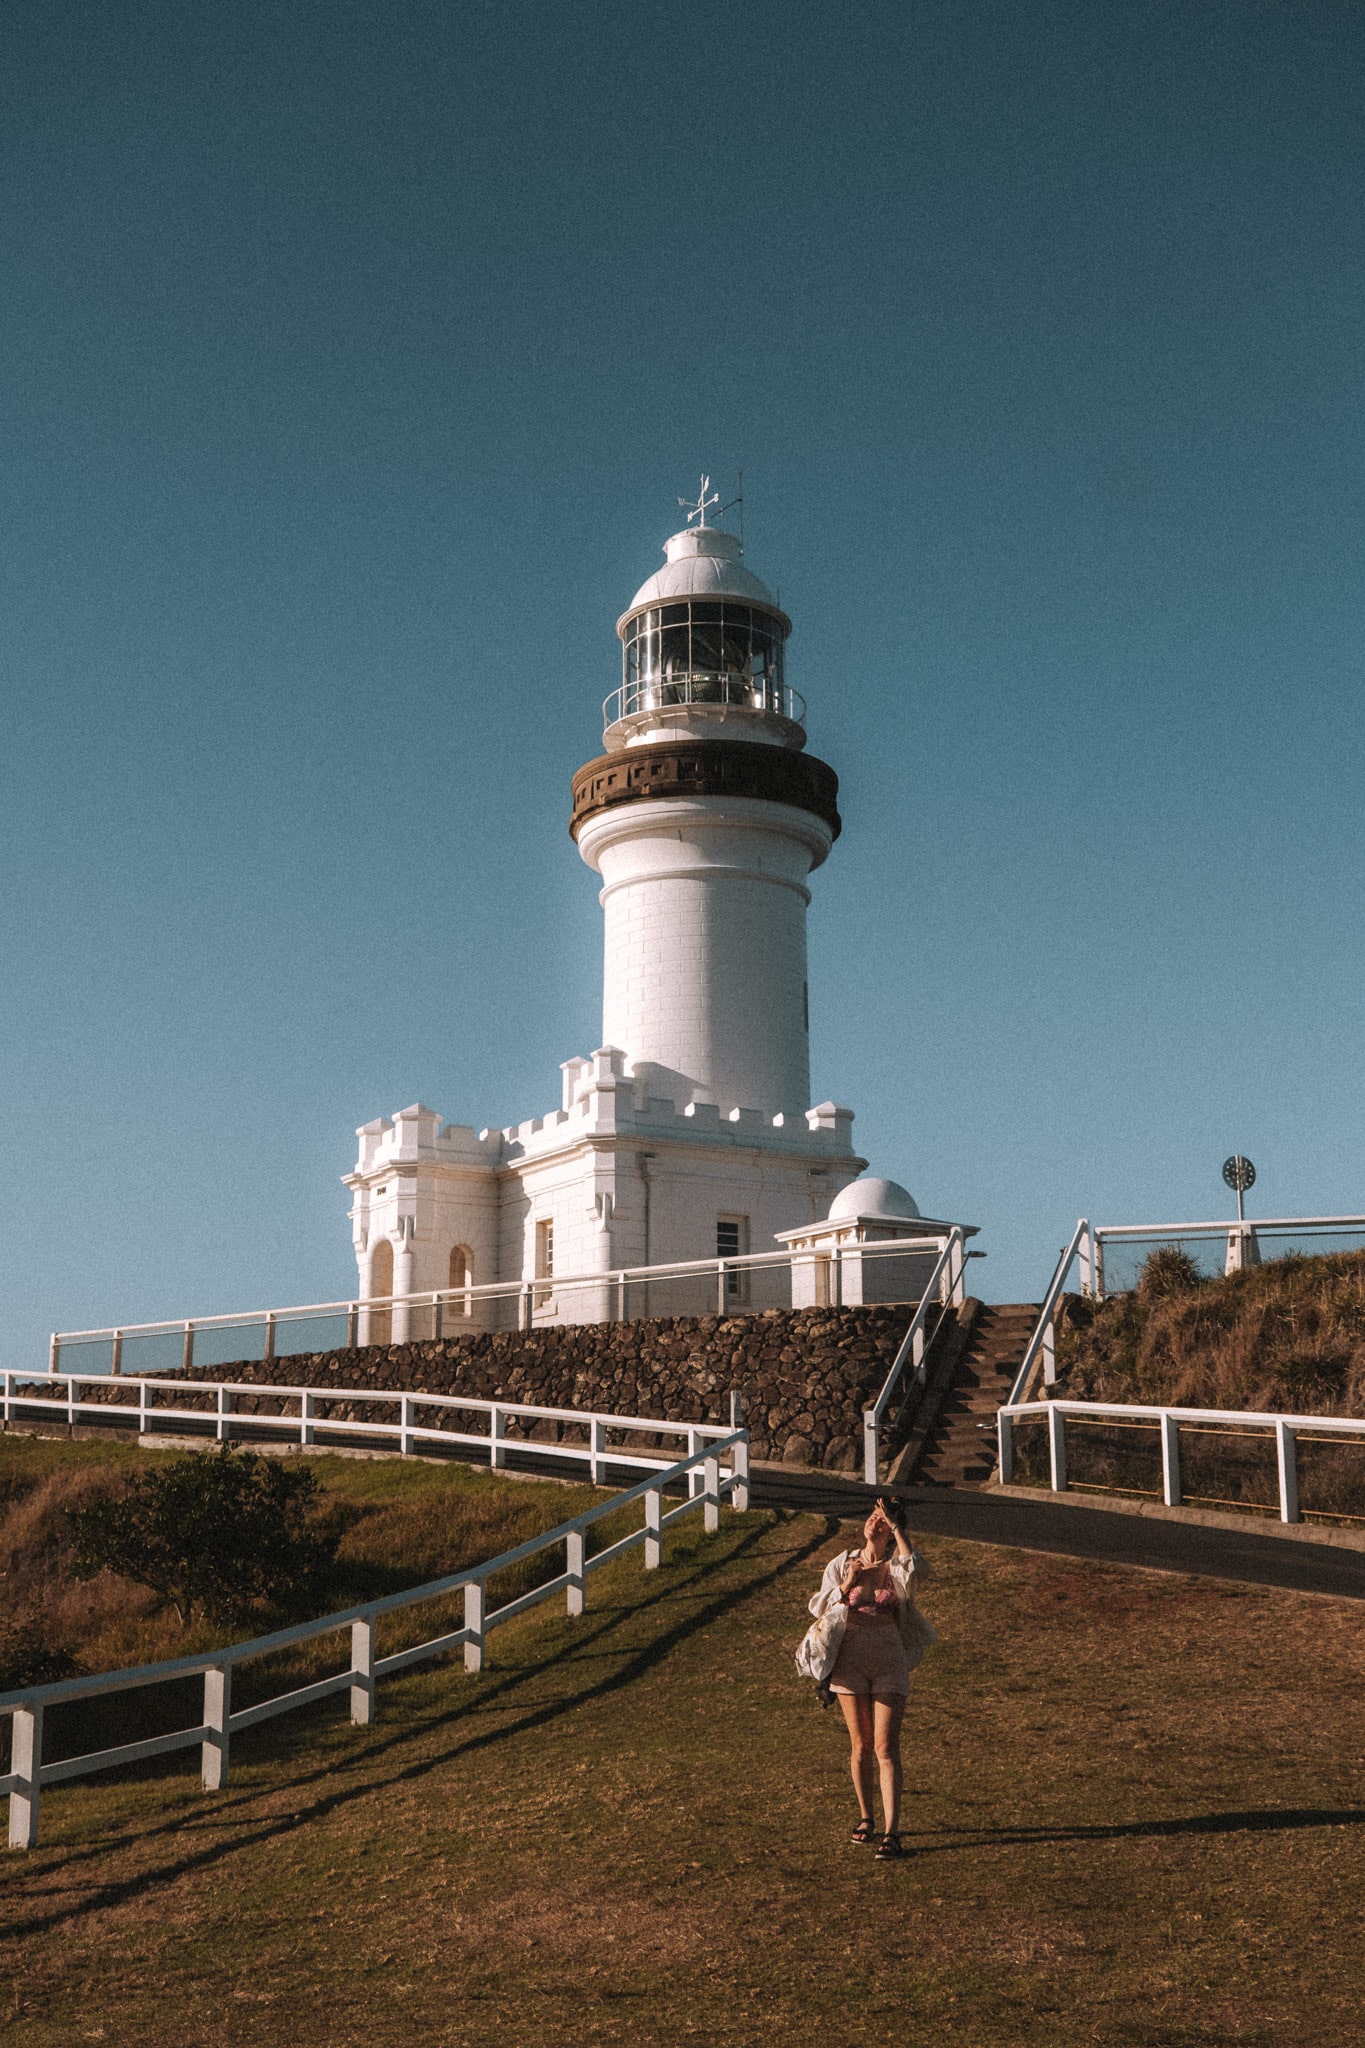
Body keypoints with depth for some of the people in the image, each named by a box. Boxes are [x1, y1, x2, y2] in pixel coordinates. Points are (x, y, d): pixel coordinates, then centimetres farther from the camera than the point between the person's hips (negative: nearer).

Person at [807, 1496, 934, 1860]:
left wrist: (896, 1526, -22)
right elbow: (818, 1608, 0)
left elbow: (918, 1569, -28)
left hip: (890, 1664, -2)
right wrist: (845, 1586, -16)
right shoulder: (842, 1563, 2)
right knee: (861, 1745, 12)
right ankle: (865, 1817, 29)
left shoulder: (897, 1565, -4)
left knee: (886, 1748, -7)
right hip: (851, 1662, 2)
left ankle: (891, 1832, -7)